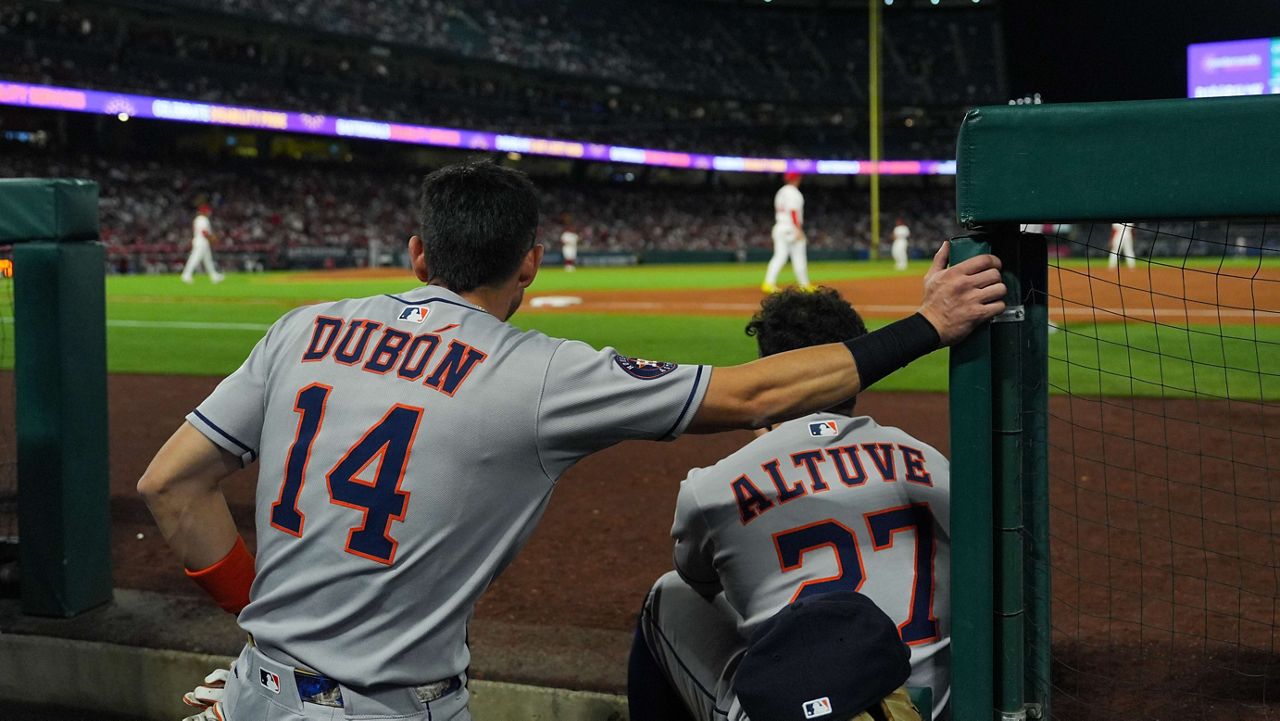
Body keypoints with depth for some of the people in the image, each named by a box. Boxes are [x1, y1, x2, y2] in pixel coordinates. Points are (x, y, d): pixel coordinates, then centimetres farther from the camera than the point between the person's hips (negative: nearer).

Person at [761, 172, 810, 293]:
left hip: (779, 226, 8)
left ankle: (768, 283, -3)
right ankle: (804, 285, 5)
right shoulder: (793, 192, -11)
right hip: (791, 228, -8)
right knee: (799, 257, 1)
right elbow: (793, 211, -19)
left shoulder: (780, 192, 16)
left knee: (779, 256, 4)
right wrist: (798, 229, -21)